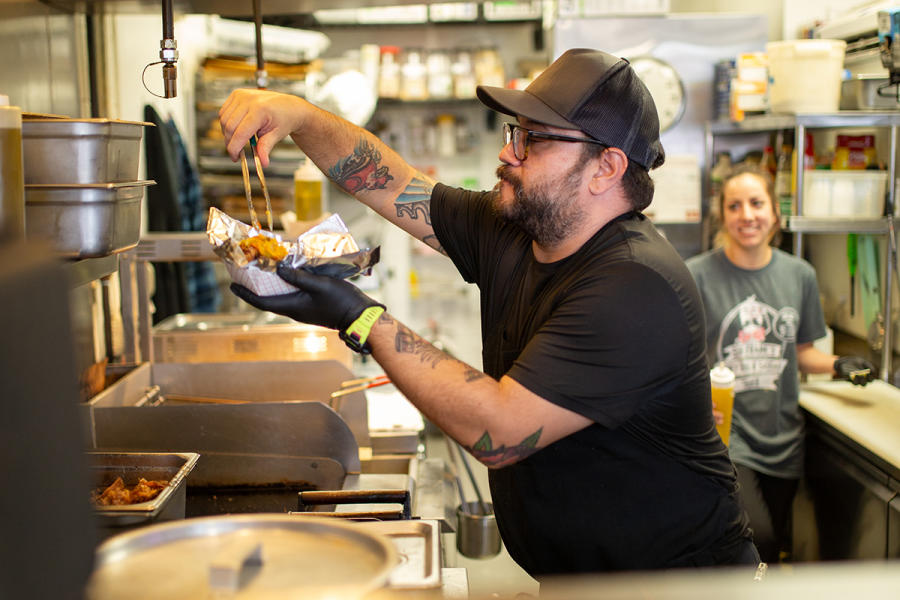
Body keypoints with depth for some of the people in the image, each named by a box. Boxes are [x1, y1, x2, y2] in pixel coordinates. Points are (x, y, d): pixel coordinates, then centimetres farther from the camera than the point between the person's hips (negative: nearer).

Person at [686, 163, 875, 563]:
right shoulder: (697, 275, -8)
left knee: (773, 548, 14)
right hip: (723, 433, -5)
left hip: (782, 438, 5)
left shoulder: (800, 275, 6)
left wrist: (837, 365, -2)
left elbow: (801, 351, 17)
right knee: (757, 538, -22)